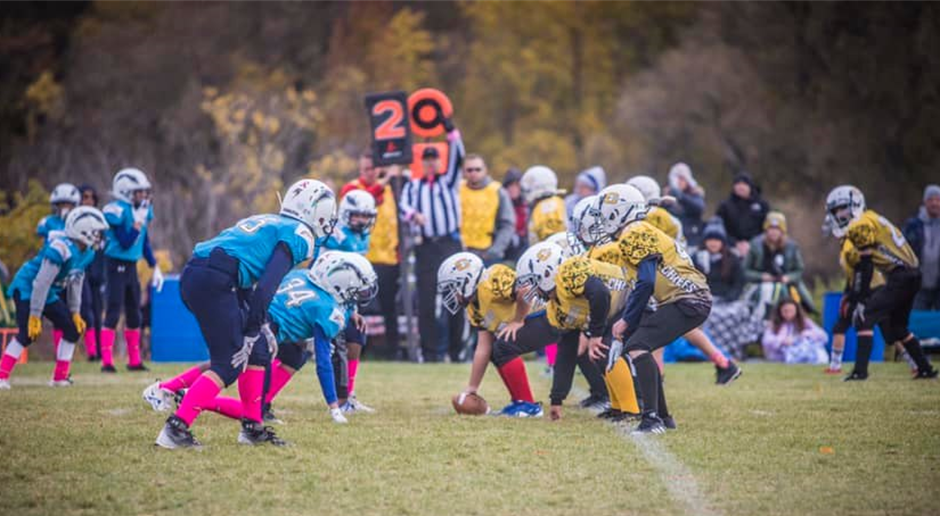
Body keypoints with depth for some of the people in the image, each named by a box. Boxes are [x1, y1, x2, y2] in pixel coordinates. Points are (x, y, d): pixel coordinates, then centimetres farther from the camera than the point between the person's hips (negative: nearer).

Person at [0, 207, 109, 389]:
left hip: (48, 294, 9)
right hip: (26, 288, -9)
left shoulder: (86, 253, -1)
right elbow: (42, 283, -29)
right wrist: (35, 315, -27)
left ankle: (60, 378, 9)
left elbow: (75, 284, 11)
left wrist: (75, 312, 9)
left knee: (73, 328, 3)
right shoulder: (60, 249, -31)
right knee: (28, 333, -23)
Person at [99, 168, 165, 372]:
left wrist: (155, 267, 15)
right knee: (113, 312, -10)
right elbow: (125, 243, -21)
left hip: (132, 266, 8)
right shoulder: (117, 211, -17)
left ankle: (134, 360, 21)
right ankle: (107, 361, -10)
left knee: (134, 313, 12)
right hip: (117, 265, -8)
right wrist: (138, 222, -23)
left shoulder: (143, 210, 7)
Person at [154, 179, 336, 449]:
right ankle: (176, 428, -12)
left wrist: (258, 325, 31)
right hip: (214, 282, -9)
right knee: (229, 364, -5)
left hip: (193, 275, 9)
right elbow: (267, 285, -11)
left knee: (258, 350, 17)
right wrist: (251, 331, -11)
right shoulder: (299, 235, 1)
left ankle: (252, 427, 21)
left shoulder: (269, 224, 28)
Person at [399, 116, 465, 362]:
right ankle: (430, 350, 0)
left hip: (450, 243, -1)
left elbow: (457, 157, -1)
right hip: (426, 247, 1)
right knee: (425, 301, -3)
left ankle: (456, 349, 2)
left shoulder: (449, 180, 13)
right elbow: (404, 206, -1)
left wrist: (450, 129, -8)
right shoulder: (413, 185, 16)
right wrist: (414, 215, -23)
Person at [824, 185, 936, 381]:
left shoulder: (861, 225, -9)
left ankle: (860, 370, -17)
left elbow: (865, 268, -13)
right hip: (912, 276, 10)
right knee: (896, 326, 23)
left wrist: (858, 300, -12)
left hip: (900, 277, -10)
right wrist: (851, 294, 21)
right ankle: (925, 368, 27)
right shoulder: (872, 221, 21)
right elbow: (863, 269, 23)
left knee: (864, 317, -11)